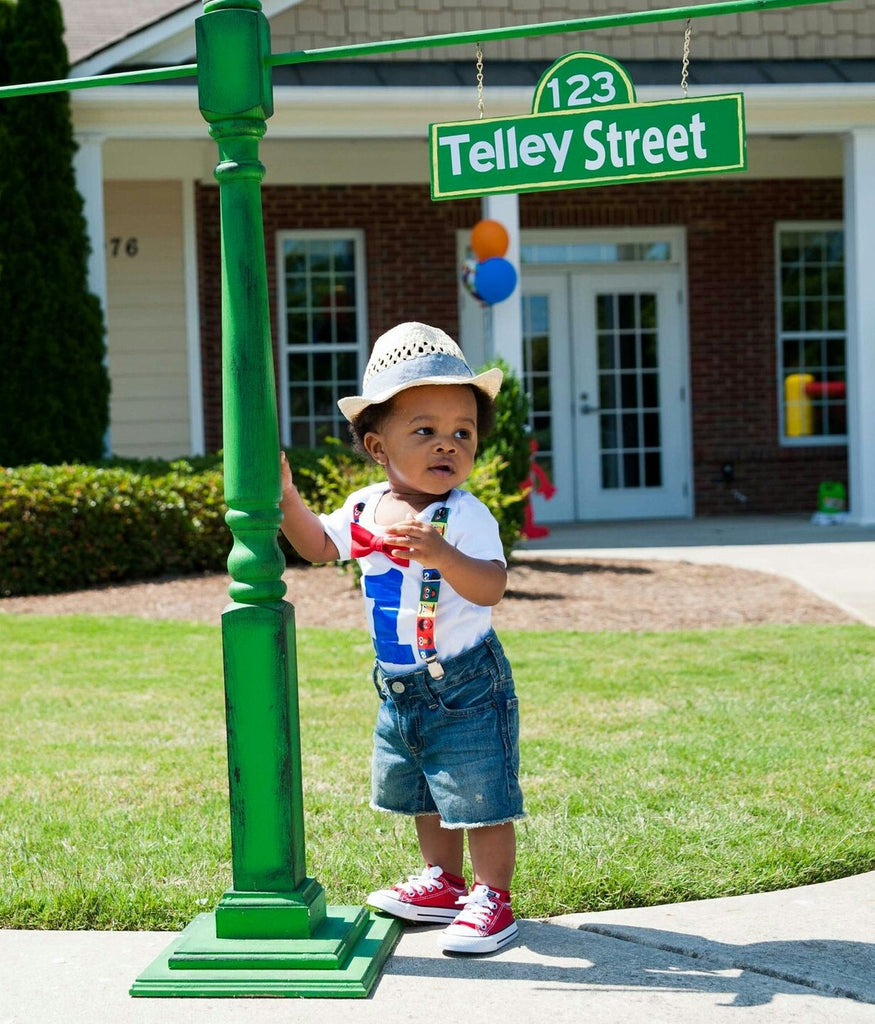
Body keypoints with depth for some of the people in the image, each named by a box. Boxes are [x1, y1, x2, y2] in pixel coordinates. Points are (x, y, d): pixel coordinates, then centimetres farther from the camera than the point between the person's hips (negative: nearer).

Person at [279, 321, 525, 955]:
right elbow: (319, 546, 16)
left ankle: (493, 897, 15)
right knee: (424, 796, 22)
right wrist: (286, 497, 3)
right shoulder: (366, 508, 1)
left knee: (481, 797, 0)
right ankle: (444, 883, 39)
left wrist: (438, 553, -48)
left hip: (465, 684, -7)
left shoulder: (466, 515, -20)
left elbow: (491, 587, -32)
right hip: (400, 688, 7)